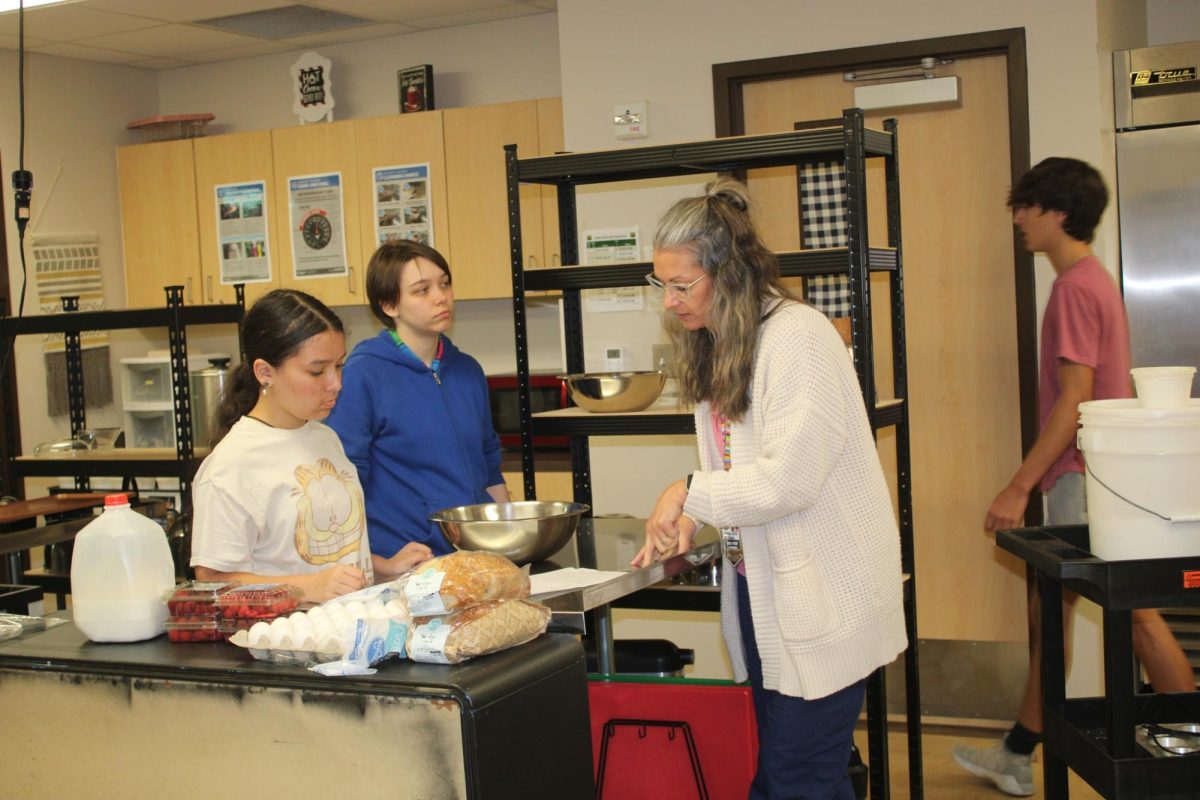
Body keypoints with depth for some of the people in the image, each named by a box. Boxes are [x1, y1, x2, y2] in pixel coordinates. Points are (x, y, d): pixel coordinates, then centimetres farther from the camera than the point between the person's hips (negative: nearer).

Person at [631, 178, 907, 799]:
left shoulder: (798, 336, -18)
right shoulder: (716, 345, 10)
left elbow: (786, 479, -23)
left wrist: (689, 492, -12)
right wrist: (685, 521, -3)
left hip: (820, 594, -8)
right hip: (758, 582, 8)